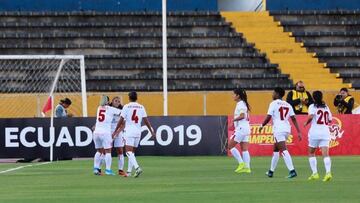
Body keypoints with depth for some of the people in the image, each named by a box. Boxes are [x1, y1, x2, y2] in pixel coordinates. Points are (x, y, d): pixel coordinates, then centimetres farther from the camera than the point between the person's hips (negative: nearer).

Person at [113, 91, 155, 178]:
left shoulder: (126, 106, -3)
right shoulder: (141, 107, 7)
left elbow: (121, 120, -4)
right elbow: (146, 120, 4)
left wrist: (115, 131, 3)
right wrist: (152, 131, 11)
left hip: (129, 131, -5)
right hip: (138, 131, 5)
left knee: (129, 152, -10)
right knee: (132, 152, 16)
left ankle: (137, 167, -30)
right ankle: (129, 171, 18)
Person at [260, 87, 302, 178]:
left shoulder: (274, 103, -3)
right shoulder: (287, 105, 14)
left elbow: (268, 117, -9)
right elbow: (294, 119, 9)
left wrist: (262, 126, 8)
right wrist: (298, 132, 6)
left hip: (278, 129, -7)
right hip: (287, 129, 7)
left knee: (283, 150, -14)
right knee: (275, 149, 20)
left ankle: (292, 170, -26)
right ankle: (271, 171, 28)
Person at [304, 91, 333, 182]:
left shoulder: (312, 106, -2)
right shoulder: (326, 107, 12)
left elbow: (311, 116, -19)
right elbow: (330, 120, 14)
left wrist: (306, 123, -2)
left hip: (315, 132, -3)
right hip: (325, 132, 3)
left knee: (311, 153, 14)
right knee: (325, 154, -6)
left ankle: (315, 173, 8)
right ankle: (328, 172, -24)